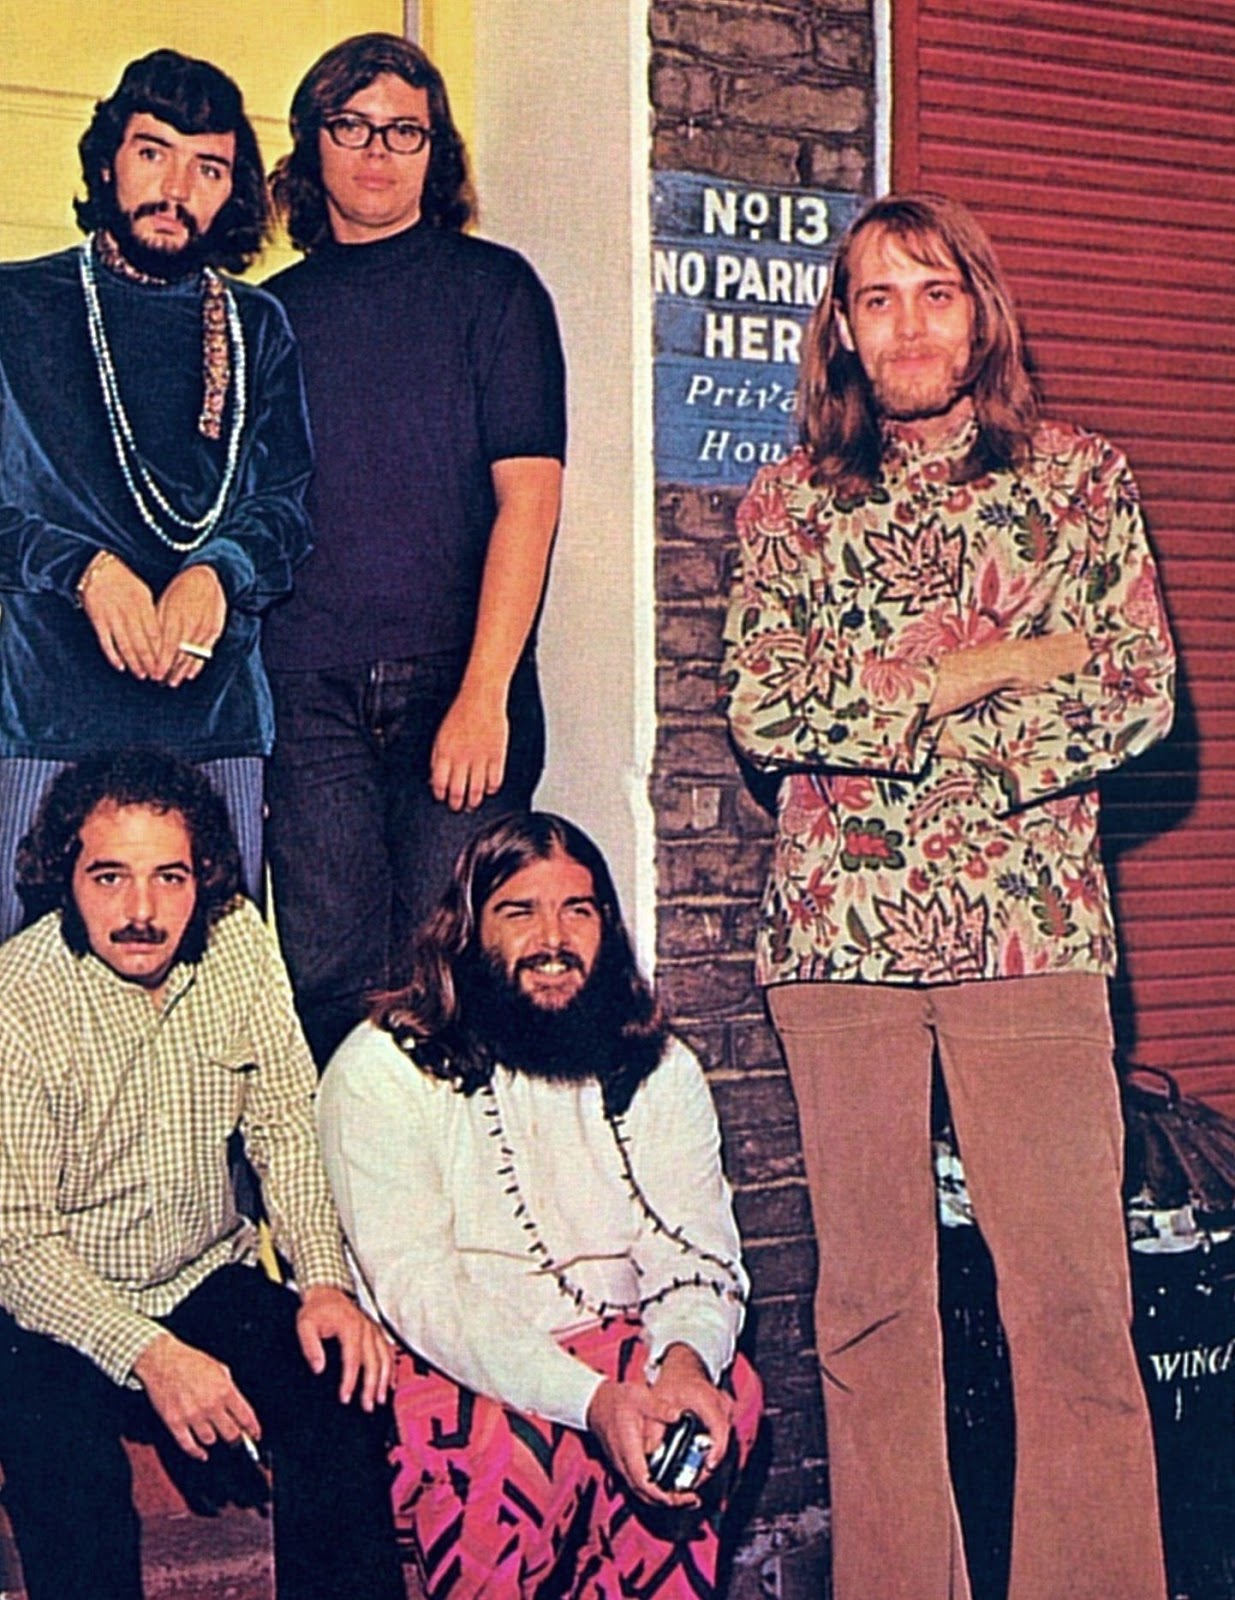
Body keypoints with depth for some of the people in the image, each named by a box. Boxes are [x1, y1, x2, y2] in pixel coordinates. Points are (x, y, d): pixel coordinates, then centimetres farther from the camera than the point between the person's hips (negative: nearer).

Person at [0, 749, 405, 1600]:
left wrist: (326, 1281, -13)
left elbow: (286, 1128, 2)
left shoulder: (240, 940, -5)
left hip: (210, 1280, 4)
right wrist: (150, 1356, -28)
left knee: (348, 1389, -21)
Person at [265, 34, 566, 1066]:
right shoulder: (269, 311, 16)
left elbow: (529, 494, -2)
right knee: (328, 980, -2)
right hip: (309, 694, 2)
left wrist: (485, 691, -12)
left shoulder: (491, 286, 7)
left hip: (457, 682, -2)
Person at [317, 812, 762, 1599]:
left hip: (614, 1346, 4)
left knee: (726, 1392, -26)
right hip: (447, 1365, -4)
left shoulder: (660, 1071, 7)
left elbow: (697, 1258, 0)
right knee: (515, 1447, -35)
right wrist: (589, 1399, -32)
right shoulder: (382, 1069, -8)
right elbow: (416, 1288, -18)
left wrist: (686, 1356, -27)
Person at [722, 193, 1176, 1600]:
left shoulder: (1077, 479, 9)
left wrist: (895, 708, -7)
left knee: (1073, 1300, -3)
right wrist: (985, 666, -6)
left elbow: (1139, 695, 0)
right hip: (841, 930, 1)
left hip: (1027, 925, -1)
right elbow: (760, 711, 0)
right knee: (869, 1303, 6)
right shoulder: (788, 505, 12)